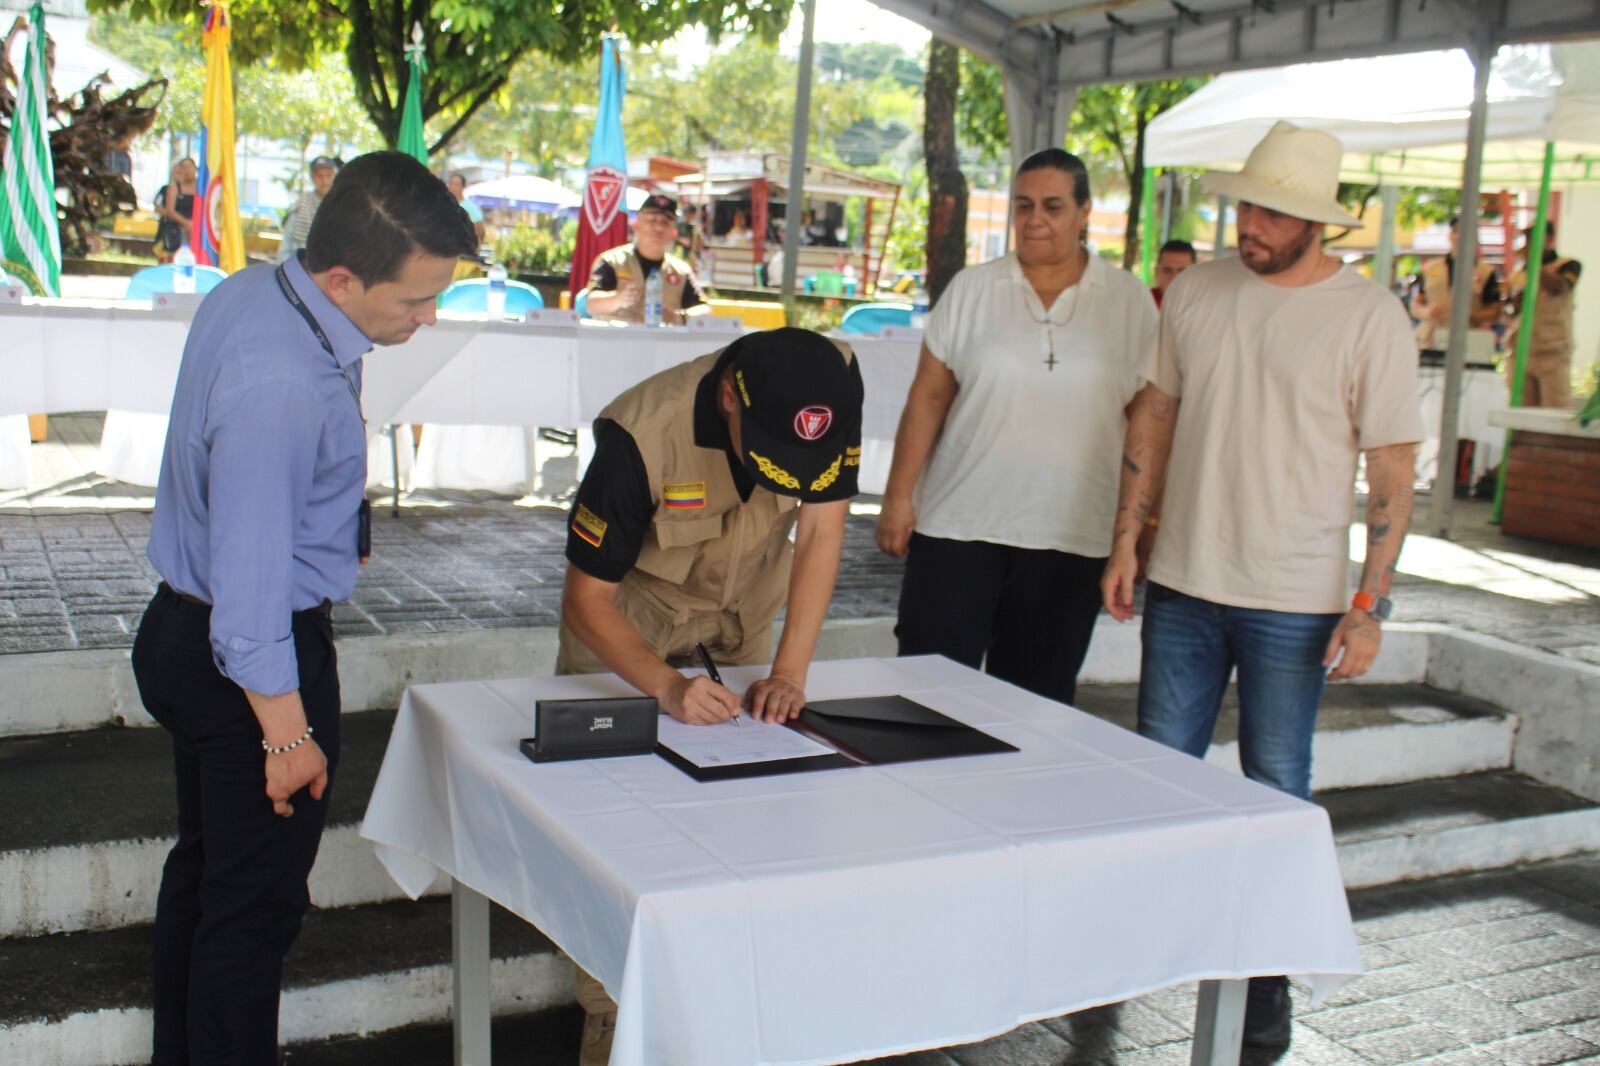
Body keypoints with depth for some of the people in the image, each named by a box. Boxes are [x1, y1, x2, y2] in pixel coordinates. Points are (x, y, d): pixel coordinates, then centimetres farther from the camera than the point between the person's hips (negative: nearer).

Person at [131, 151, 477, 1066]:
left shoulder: (250, 289, -2)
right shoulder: (282, 388, -32)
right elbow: (251, 579, -28)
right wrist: (287, 732, -19)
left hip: (184, 629, 10)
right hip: (253, 659, -10)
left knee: (204, 870, 24)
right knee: (256, 904, 5)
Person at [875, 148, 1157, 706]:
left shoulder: (1129, 301, 4)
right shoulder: (972, 289, 4)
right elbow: (928, 397, 4)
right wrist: (898, 497, 0)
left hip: (1069, 539, 0)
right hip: (957, 527, 0)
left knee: (1036, 700, 8)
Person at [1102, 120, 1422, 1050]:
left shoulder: (1371, 318, -8)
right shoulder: (1198, 291, 3)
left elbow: (1392, 471, -6)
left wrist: (1370, 606, -10)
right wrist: (1127, 542, 7)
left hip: (1294, 602, -3)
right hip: (1183, 584, 4)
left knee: (1276, 791, 7)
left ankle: (1268, 975, 23)